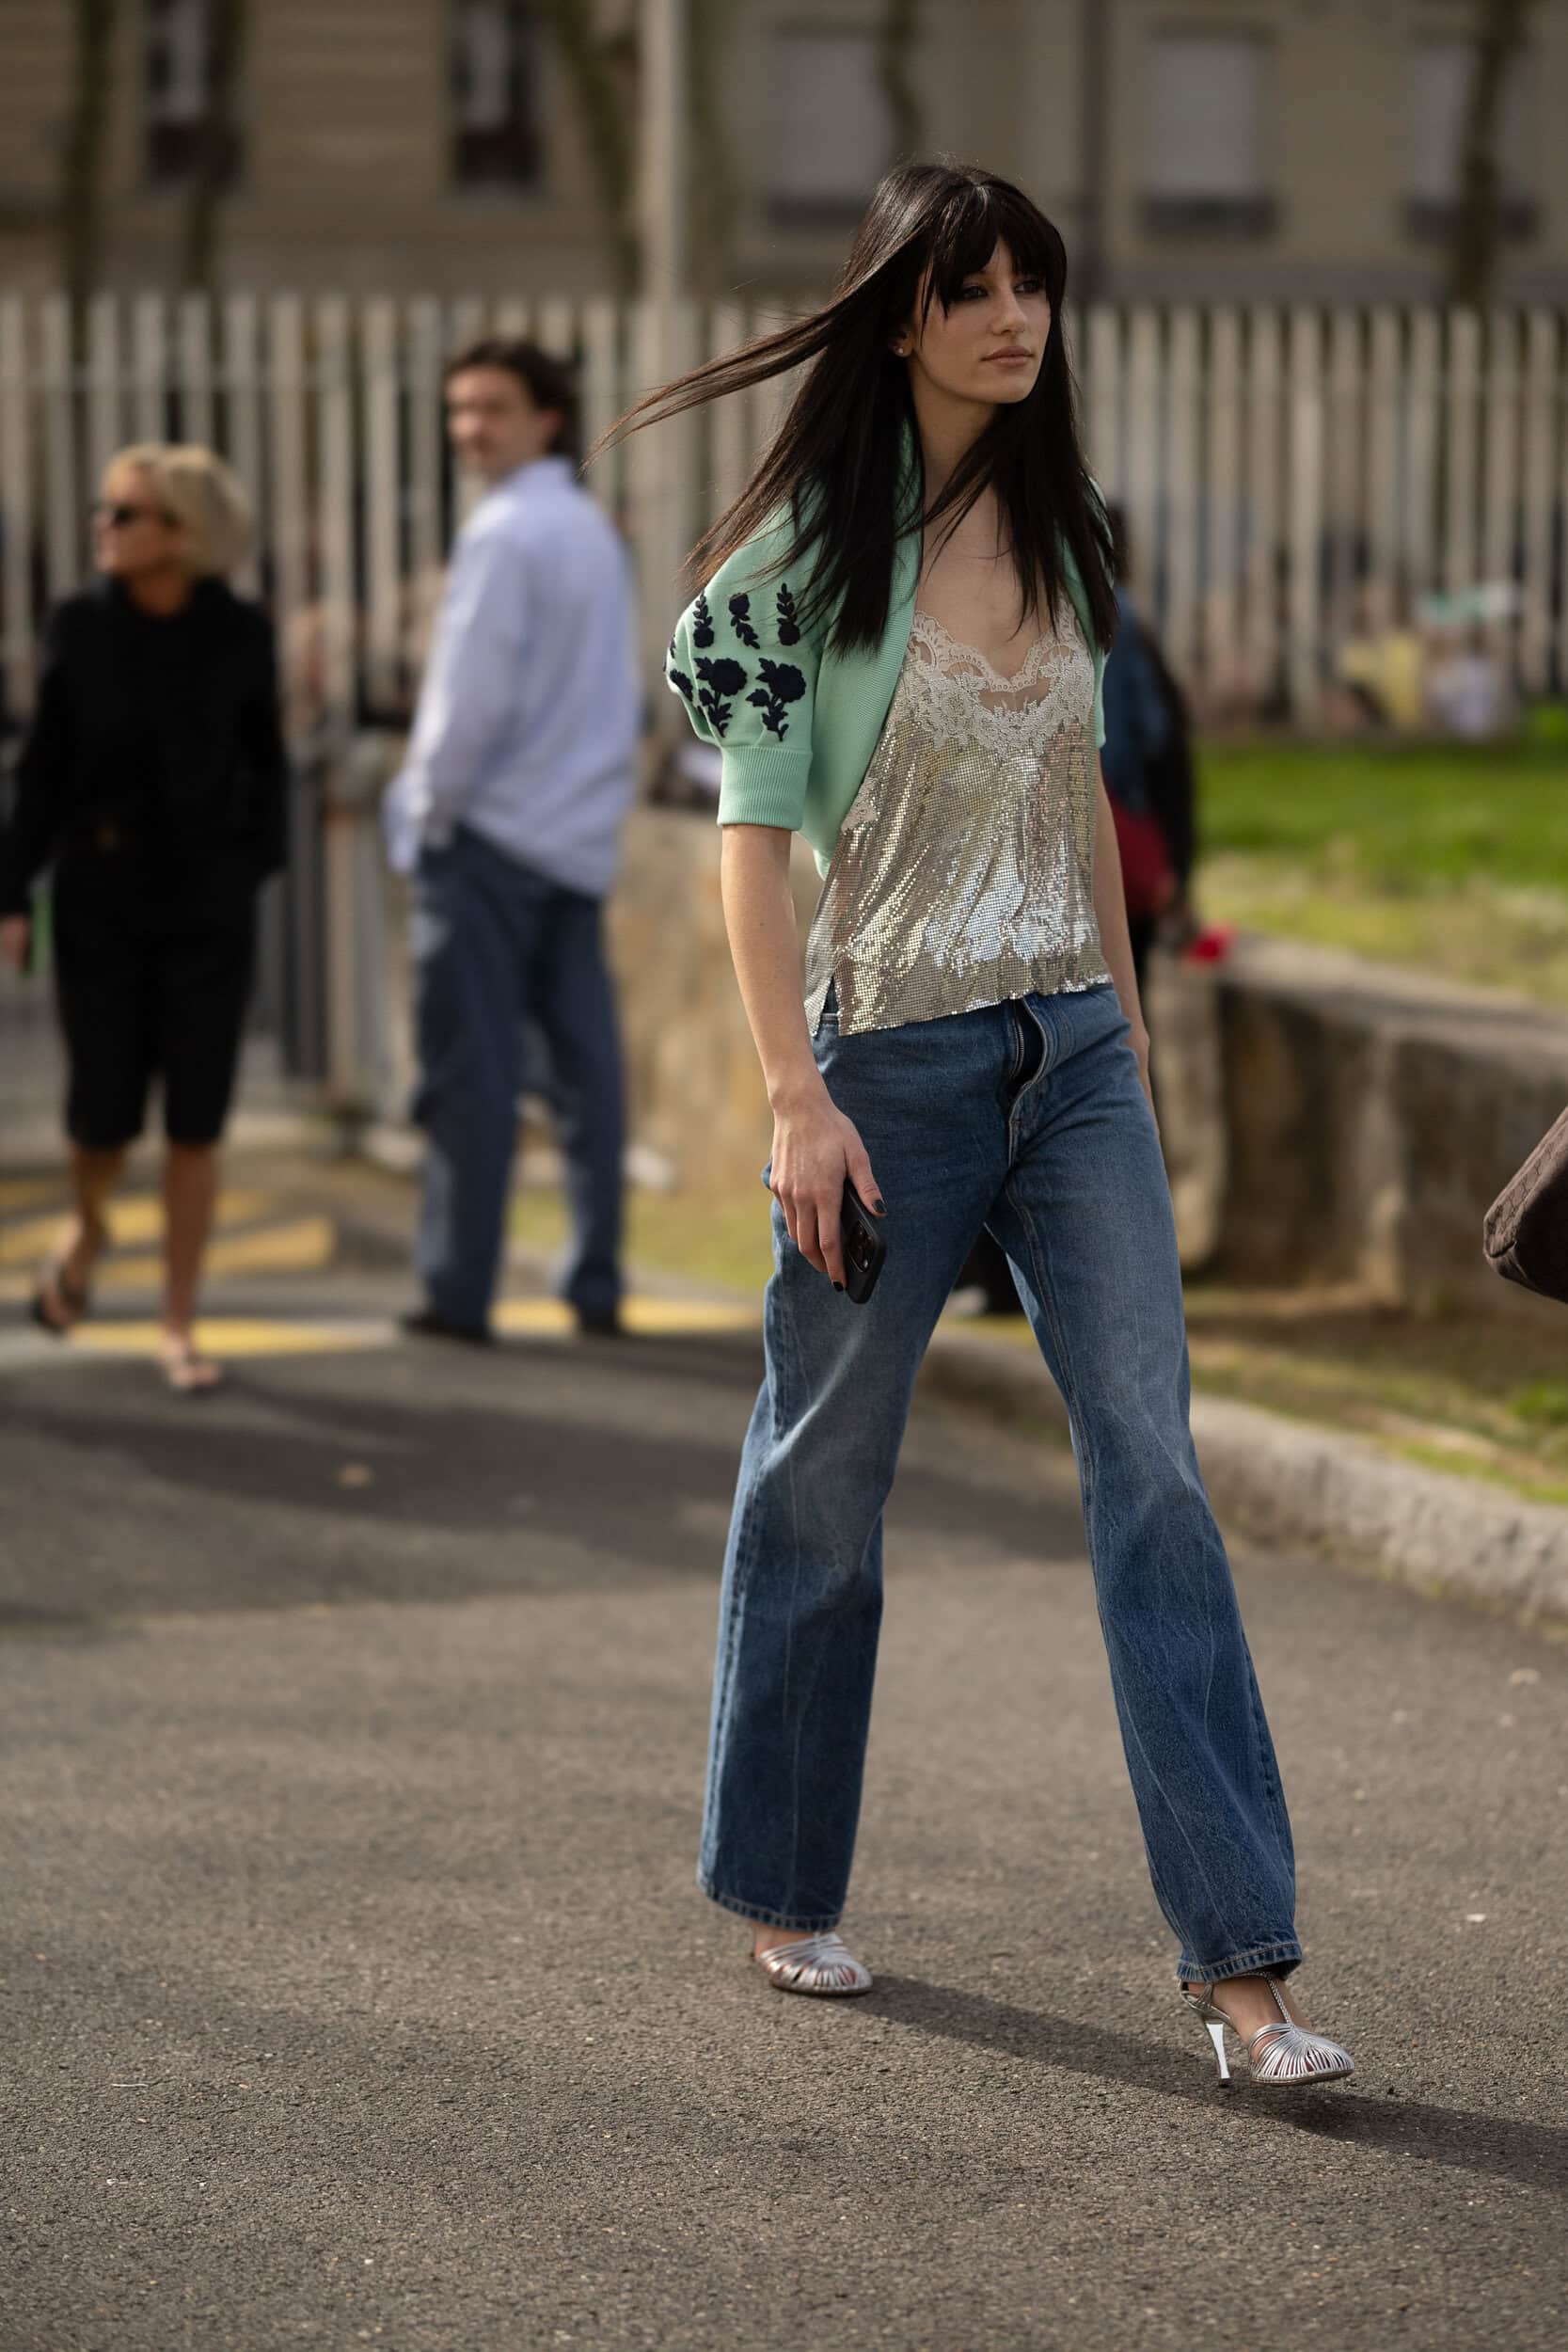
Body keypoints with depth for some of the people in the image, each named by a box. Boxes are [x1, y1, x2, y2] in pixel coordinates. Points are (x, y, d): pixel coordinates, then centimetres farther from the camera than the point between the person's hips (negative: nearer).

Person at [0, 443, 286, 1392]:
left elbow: (264, 771, 4)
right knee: (105, 1115, 1)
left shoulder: (239, 635, -5)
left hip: (208, 905, 0)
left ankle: (181, 1326, 10)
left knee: (196, 1125, 0)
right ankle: (88, 1229, 35)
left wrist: (256, 867, -4)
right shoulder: (81, 628, -3)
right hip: (99, 902, 0)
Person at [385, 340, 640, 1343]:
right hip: (583, 835, 8)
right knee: (586, 1061, 7)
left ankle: (460, 1290, -3)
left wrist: (430, 807, -6)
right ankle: (597, 1286, 8)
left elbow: (473, 693, -16)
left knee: (470, 1071, -4)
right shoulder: (595, 529, 14)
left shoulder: (505, 532, -12)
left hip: (492, 836, -8)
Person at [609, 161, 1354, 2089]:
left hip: (1072, 1053, 5)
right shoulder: (814, 541, -8)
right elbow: (753, 827, -10)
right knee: (823, 1479, 8)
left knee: (1152, 1465, -4)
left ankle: (1237, 1948, -5)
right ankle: (779, 1887, 28)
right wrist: (794, 1096, -16)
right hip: (891, 1057, -5)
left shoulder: (1057, 528, 8)